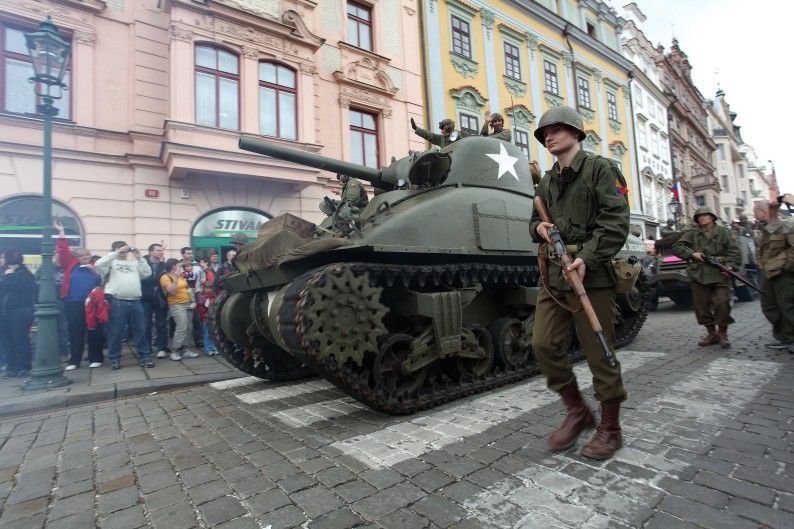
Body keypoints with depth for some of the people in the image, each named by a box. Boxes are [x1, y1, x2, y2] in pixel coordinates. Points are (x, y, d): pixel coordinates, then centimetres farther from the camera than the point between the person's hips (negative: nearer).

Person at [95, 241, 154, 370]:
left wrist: (139, 258, 2)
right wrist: (116, 253, -11)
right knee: (116, 332, 4)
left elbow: (147, 273, 8)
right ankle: (115, 358, 16)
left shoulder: (134, 263, 19)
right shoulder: (112, 262, 9)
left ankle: (145, 356, 14)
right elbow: (99, 264, -11)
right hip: (117, 301, -3)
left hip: (135, 301, 3)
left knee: (139, 330, 7)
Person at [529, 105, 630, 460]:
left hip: (590, 275, -6)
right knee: (544, 345, 1)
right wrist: (538, 227, 2)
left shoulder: (599, 169, -1)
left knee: (599, 354, 2)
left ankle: (610, 429, 22)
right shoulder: (546, 182, 18)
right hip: (553, 276, 6)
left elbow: (616, 221, -10)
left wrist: (586, 258, -21)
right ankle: (577, 411, 22)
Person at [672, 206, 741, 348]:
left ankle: (722, 333, 10)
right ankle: (711, 333, 20)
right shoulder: (692, 233, 9)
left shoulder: (724, 232, 8)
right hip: (699, 275, 2)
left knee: (722, 303, -8)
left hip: (720, 275, -1)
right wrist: (692, 254, -12)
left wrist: (730, 266, -15)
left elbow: (734, 251, 2)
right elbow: (676, 247, 3)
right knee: (702, 305, 5)